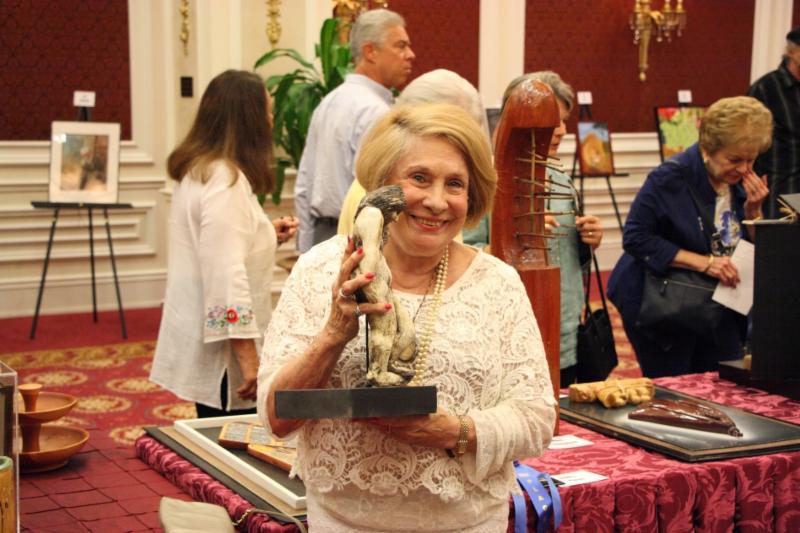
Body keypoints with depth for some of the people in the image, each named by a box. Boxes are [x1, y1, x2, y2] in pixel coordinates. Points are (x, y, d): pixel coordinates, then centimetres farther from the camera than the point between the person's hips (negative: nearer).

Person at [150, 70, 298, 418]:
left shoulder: (195, 170, 12)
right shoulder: (226, 179, -18)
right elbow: (226, 273, -25)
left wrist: (266, 235, 15)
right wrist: (248, 357, -25)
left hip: (199, 337, 10)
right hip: (221, 352, -10)